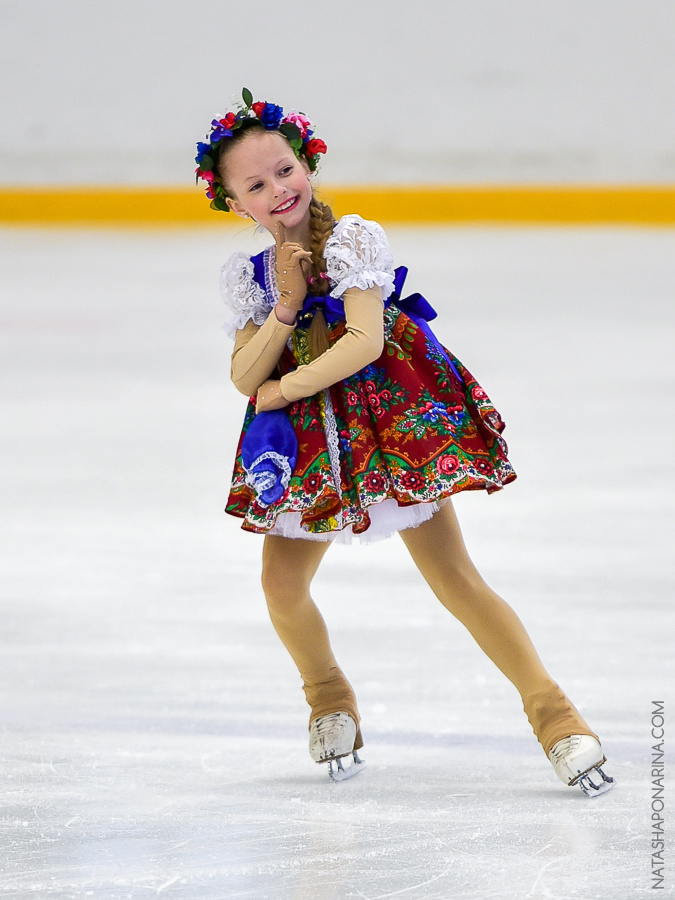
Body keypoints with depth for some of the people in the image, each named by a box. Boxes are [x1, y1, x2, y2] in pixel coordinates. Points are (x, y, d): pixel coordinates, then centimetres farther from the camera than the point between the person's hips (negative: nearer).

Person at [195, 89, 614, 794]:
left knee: (452, 575, -9)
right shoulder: (250, 275, 5)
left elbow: (365, 342, -21)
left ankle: (553, 712, -7)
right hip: (308, 441, 5)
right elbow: (245, 377, -3)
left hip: (393, 420, -5)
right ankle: (329, 699, 28)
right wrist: (287, 305, -16)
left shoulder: (352, 240, -11)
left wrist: (284, 388, -12)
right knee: (282, 587, 0)